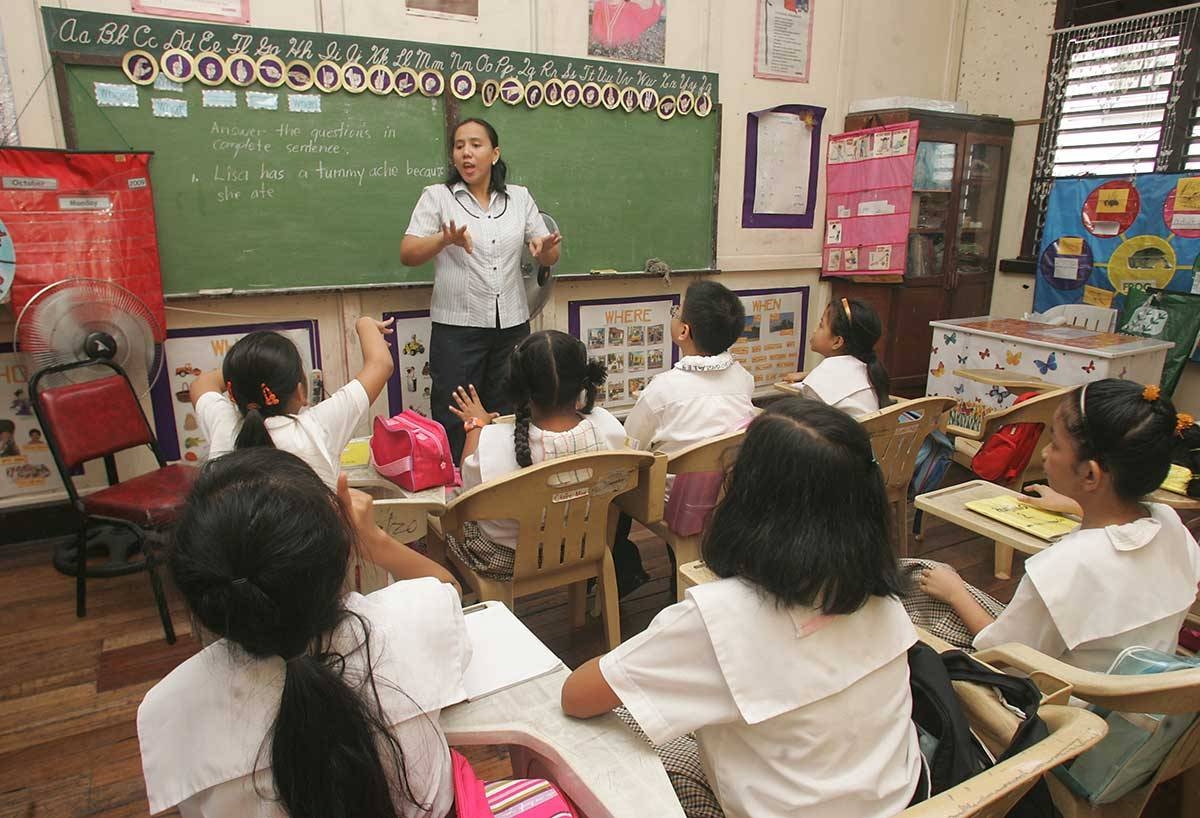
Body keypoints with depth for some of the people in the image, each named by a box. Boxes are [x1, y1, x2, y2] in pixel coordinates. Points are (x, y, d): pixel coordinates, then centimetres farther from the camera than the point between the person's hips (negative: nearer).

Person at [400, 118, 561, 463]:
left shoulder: (520, 197, 10)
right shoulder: (437, 196, 3)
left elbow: (548, 258, 10)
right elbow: (407, 254, -7)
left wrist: (546, 249, -15)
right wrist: (445, 239, -26)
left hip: (512, 325, 3)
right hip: (457, 328, -3)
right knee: (455, 422, 2)